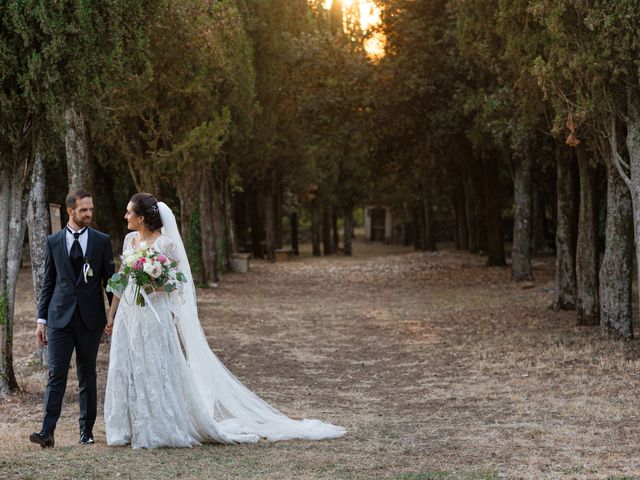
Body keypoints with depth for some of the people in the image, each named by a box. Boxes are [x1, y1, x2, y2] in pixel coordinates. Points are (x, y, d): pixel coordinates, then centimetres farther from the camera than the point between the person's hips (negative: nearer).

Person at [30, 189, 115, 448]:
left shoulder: (102, 241, 4)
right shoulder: (53, 241, 6)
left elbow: (109, 280, 6)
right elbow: (48, 282, 8)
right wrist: (42, 319, 4)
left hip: (91, 318, 0)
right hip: (60, 317, 0)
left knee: (87, 375, 7)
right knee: (56, 374, -6)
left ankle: (86, 430, 16)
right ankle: (47, 431, -10)